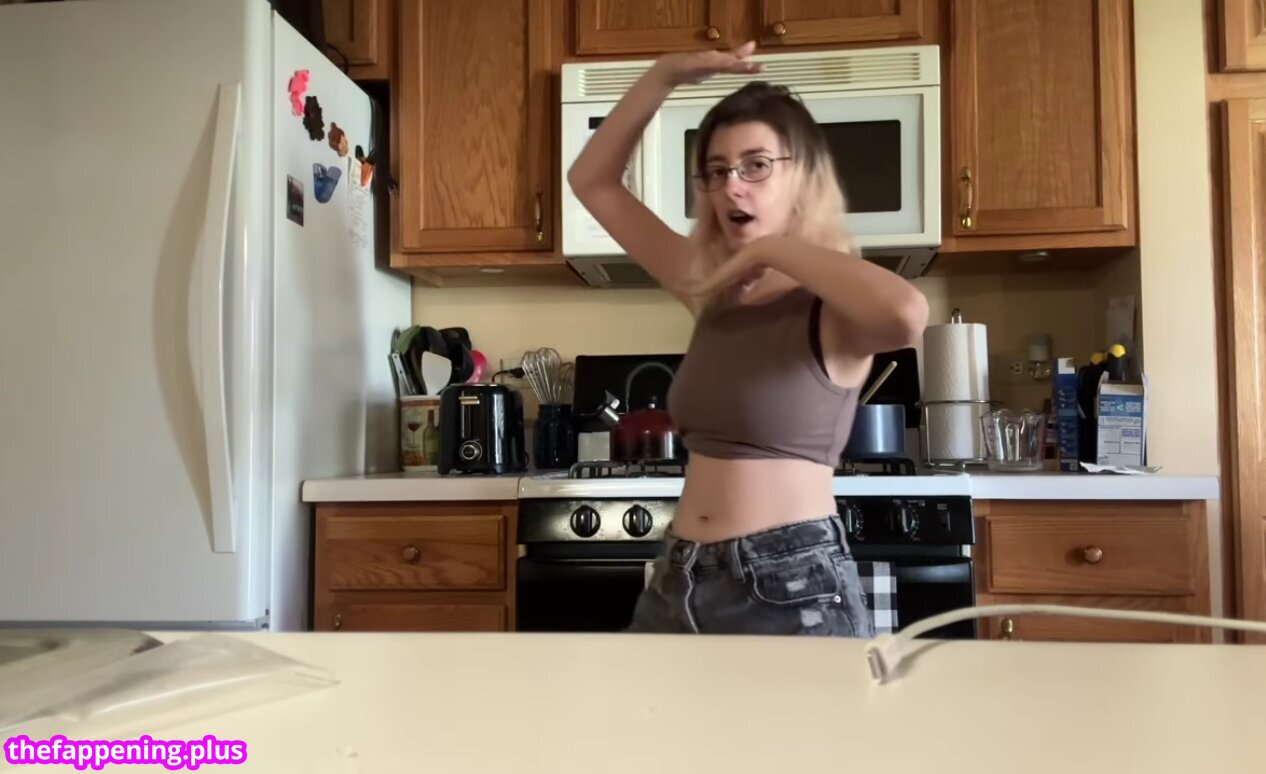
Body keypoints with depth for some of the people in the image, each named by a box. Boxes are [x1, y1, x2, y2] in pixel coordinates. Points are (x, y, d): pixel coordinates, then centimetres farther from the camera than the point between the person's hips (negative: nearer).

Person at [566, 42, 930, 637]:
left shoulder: (831, 311, -9)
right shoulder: (710, 290, 6)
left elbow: (907, 314, -36)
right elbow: (592, 181, 12)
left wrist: (774, 247, -21)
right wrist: (663, 76, 1)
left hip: (792, 589, -6)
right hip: (680, 582, 6)